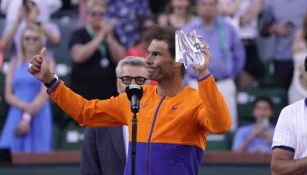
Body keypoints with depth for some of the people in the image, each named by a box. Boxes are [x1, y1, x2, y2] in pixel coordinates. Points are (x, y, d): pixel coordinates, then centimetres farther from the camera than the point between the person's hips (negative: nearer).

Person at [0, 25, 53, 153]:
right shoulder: (14, 64, 13)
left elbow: (44, 94, -5)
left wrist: (28, 117, -12)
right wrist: (25, 106, -12)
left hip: (39, 117, -2)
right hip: (16, 116, 3)